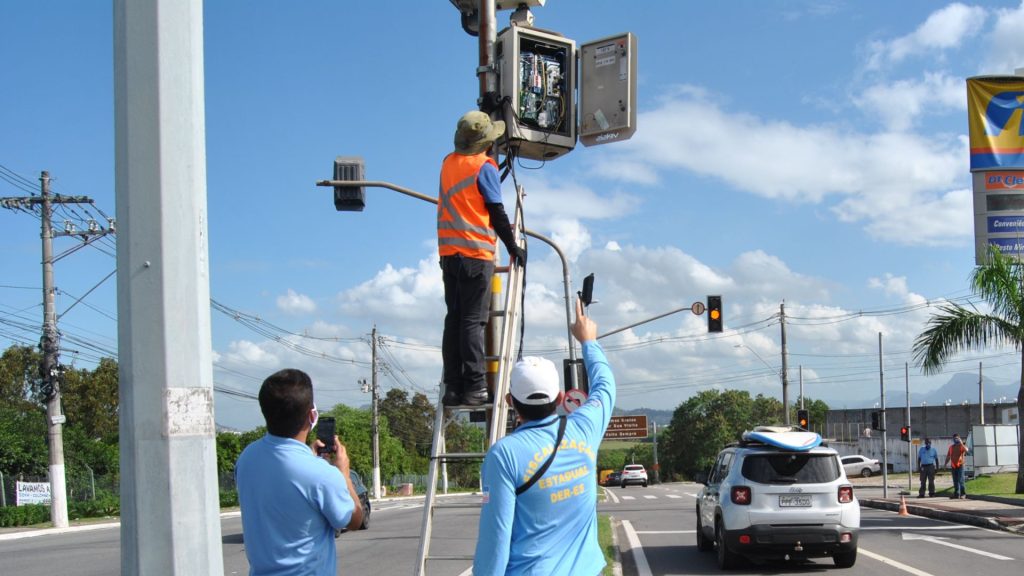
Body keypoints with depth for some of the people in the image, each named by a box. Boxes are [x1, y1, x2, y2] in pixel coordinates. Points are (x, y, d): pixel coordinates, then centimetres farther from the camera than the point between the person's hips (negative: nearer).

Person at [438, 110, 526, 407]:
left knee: (454, 319, 7)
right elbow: (497, 214, -6)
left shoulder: (448, 163, 12)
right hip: (475, 253, -6)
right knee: (473, 321, -6)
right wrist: (513, 248, 3)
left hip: (448, 252, 6)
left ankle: (452, 387, 5)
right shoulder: (484, 167, -6)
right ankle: (474, 388, -7)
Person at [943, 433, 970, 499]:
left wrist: (961, 444, -26)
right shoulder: (951, 447, 16)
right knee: (955, 481, 8)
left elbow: (966, 450, -23)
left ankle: (963, 494, -6)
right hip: (953, 466, 5)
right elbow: (948, 456, 20)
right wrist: (945, 464, 14)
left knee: (960, 480, -10)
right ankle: (956, 494, 13)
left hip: (960, 465, -5)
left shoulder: (961, 446, 0)